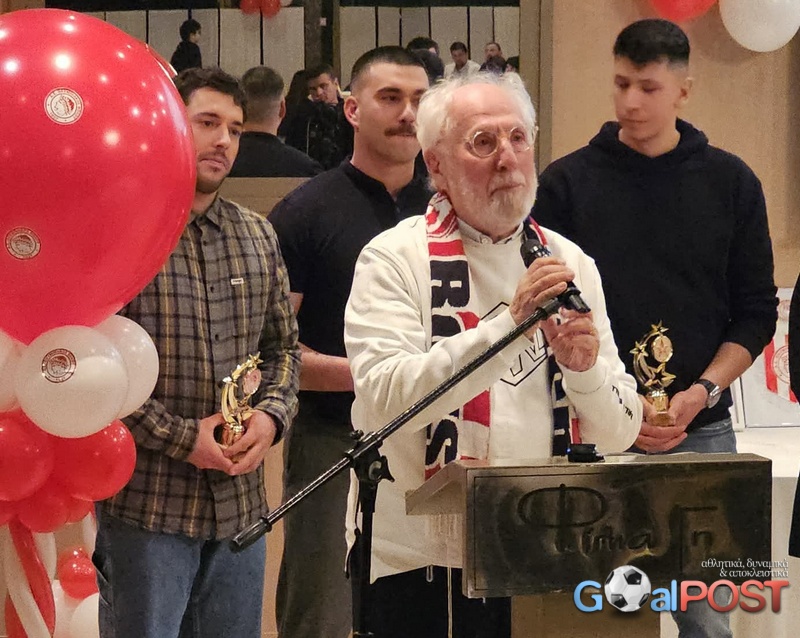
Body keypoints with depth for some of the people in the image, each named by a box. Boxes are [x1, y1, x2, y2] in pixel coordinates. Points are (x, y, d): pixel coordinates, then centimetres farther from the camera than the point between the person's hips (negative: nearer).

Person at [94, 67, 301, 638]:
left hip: (241, 502, 6)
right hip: (146, 505, -6)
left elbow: (283, 344, 18)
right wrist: (181, 438, -15)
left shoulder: (258, 236, 11)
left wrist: (272, 415, -2)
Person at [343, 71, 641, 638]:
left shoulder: (570, 263, 6)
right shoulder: (394, 259, -6)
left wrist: (584, 367, -16)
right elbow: (385, 399, -22)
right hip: (417, 558, -3)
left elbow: (619, 433, 4)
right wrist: (509, 321, -26)